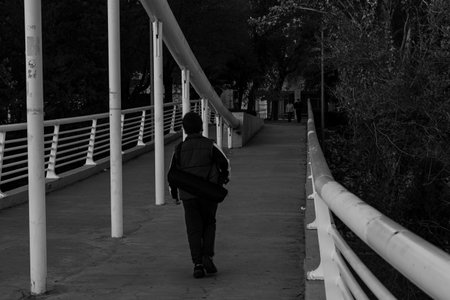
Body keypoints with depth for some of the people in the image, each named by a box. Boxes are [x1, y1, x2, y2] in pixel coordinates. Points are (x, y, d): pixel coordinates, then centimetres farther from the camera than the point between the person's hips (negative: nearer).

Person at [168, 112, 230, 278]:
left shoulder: (179, 149, -2)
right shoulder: (210, 146, -6)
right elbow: (225, 164, 5)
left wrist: (174, 194, 20)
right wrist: (224, 176, 27)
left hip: (188, 196, 1)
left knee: (194, 230, 7)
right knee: (209, 225, 17)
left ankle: (198, 264, -2)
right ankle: (207, 257, 1)